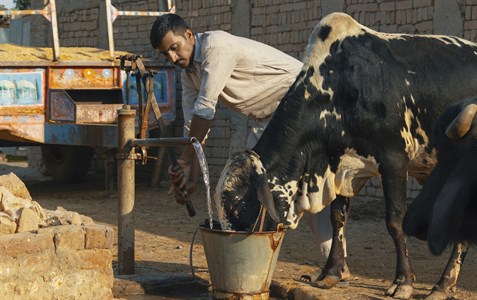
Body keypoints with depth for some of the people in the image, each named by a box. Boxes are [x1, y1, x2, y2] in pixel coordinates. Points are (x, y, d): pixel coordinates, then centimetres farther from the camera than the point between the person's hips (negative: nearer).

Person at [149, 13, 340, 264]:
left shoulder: (216, 46, -24)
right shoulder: (189, 72, 6)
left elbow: (205, 109, -25)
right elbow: (193, 125, 6)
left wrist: (185, 161, -19)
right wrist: (192, 176, -4)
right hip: (267, 117, 10)